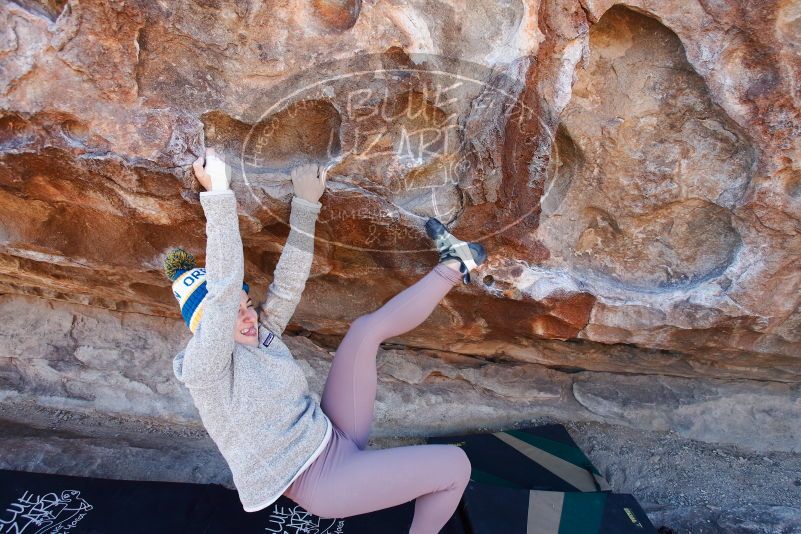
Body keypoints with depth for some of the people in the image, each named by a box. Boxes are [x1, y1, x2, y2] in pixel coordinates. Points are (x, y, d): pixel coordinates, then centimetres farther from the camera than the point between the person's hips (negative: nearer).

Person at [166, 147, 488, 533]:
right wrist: (218, 193, -31)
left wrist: (305, 205, -10)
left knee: (367, 329, -3)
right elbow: (223, 288, -30)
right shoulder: (202, 367, -17)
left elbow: (288, 284, -4)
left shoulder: (262, 333, 4)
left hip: (335, 438, 7)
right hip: (319, 481, -7)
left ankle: (454, 266, 7)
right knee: (456, 465, -12)